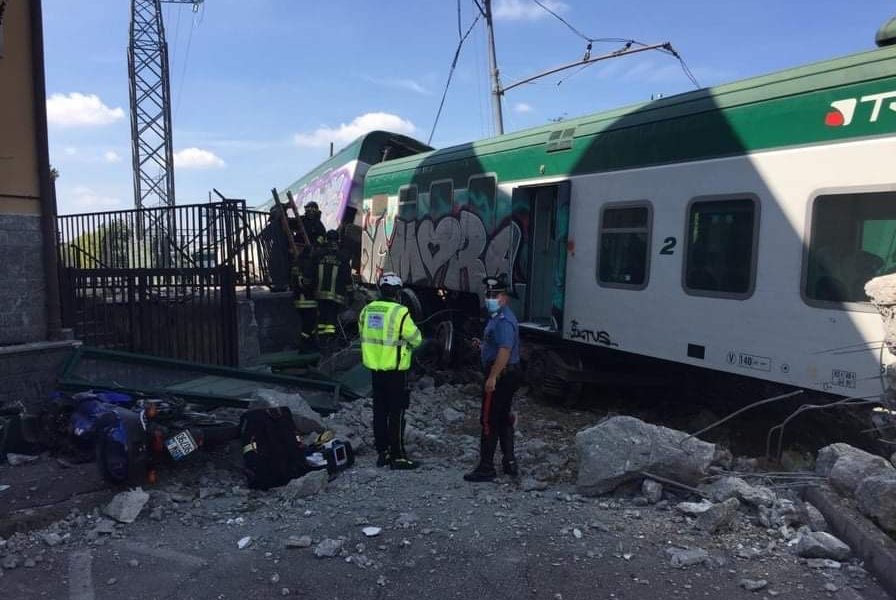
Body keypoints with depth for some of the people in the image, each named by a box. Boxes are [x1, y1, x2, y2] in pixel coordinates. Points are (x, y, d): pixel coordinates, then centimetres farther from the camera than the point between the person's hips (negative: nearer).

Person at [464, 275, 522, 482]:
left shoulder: (503, 320, -19)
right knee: (504, 419, 17)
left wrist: (492, 377, -28)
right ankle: (509, 463, 26)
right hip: (508, 374, 11)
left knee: (489, 421, -6)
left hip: (500, 375, -11)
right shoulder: (497, 317, 16)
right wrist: (482, 345, 12)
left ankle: (486, 468, 0)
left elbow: (505, 351, -28)